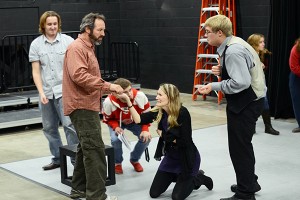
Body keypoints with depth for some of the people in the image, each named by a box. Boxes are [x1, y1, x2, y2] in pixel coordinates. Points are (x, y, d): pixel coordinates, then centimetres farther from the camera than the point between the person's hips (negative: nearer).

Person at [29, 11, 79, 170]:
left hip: (64, 91, -3)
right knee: (49, 128, 11)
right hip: (46, 93, 4)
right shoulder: (36, 44, 4)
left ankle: (76, 159, 0)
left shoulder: (68, 41, -2)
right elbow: (36, 71, 3)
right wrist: (41, 92, -5)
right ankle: (57, 158, 24)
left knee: (69, 124, -9)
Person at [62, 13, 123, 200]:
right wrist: (108, 85, -25)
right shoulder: (77, 48, -13)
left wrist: (107, 88, 12)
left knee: (86, 148, 16)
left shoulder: (88, 48, 20)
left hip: (87, 105, 11)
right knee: (95, 149, -13)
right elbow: (79, 75, -27)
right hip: (82, 106, -11)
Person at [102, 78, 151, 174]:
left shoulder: (140, 96, -34)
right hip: (117, 123, -1)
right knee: (116, 139, -30)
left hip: (135, 122, 2)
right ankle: (117, 163, 5)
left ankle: (134, 160, 11)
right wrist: (116, 127, -33)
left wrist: (145, 129, -28)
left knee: (146, 138, -21)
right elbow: (107, 119, -15)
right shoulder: (109, 102, -36)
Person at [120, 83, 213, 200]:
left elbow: (184, 141, -26)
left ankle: (199, 178, 18)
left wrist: (163, 135, -16)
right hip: (170, 156, 6)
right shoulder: (159, 111, -8)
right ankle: (179, 178, 29)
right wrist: (128, 100, -26)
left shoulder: (182, 113, -25)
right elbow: (138, 119, -18)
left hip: (186, 158, -6)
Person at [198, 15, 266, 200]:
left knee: (239, 147, -1)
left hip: (246, 104, -11)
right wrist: (222, 70, 2)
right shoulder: (234, 44, 9)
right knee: (243, 144, 23)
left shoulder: (232, 51, -23)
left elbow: (241, 82, -29)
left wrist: (214, 86, -21)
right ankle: (250, 183, 40)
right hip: (249, 101, 11)